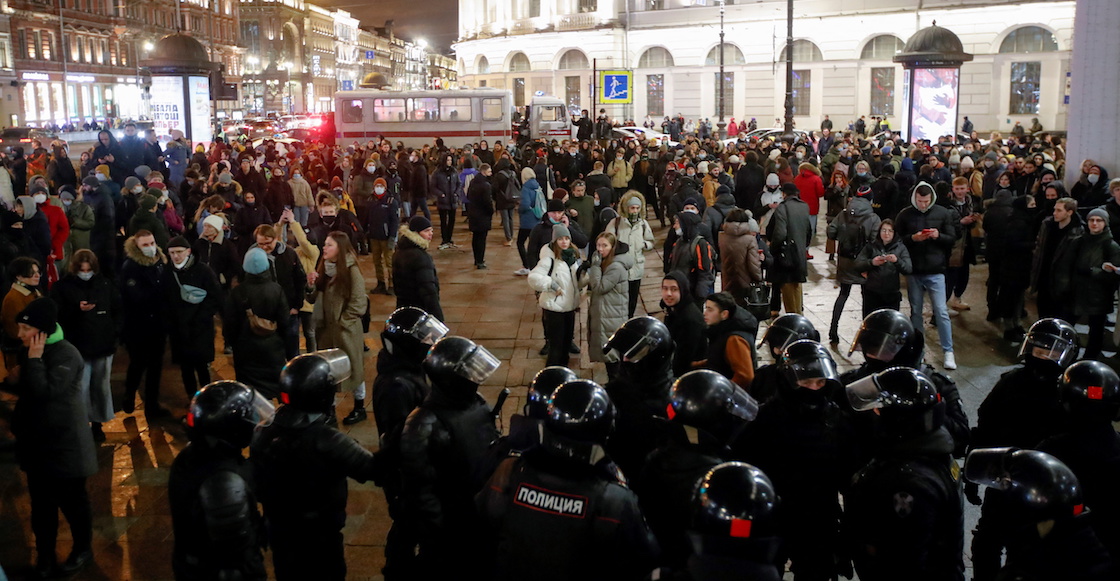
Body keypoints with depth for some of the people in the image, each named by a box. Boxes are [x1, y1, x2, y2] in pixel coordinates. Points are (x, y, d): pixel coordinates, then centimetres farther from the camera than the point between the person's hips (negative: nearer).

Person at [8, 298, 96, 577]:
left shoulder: (66, 355, -20)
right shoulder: (30, 351, 5)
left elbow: (45, 392, -29)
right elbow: (26, 388, 17)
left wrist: (34, 359, -26)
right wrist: (12, 380, -4)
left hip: (64, 442, -7)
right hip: (37, 440, 7)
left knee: (71, 499, 8)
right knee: (41, 502, 14)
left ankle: (83, 549, 26)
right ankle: (45, 554, 26)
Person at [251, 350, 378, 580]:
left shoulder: (266, 430, -11)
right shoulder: (327, 442, -31)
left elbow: (256, 481, 0)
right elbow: (372, 468, -24)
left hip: (279, 530, 6)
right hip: (319, 536, -5)